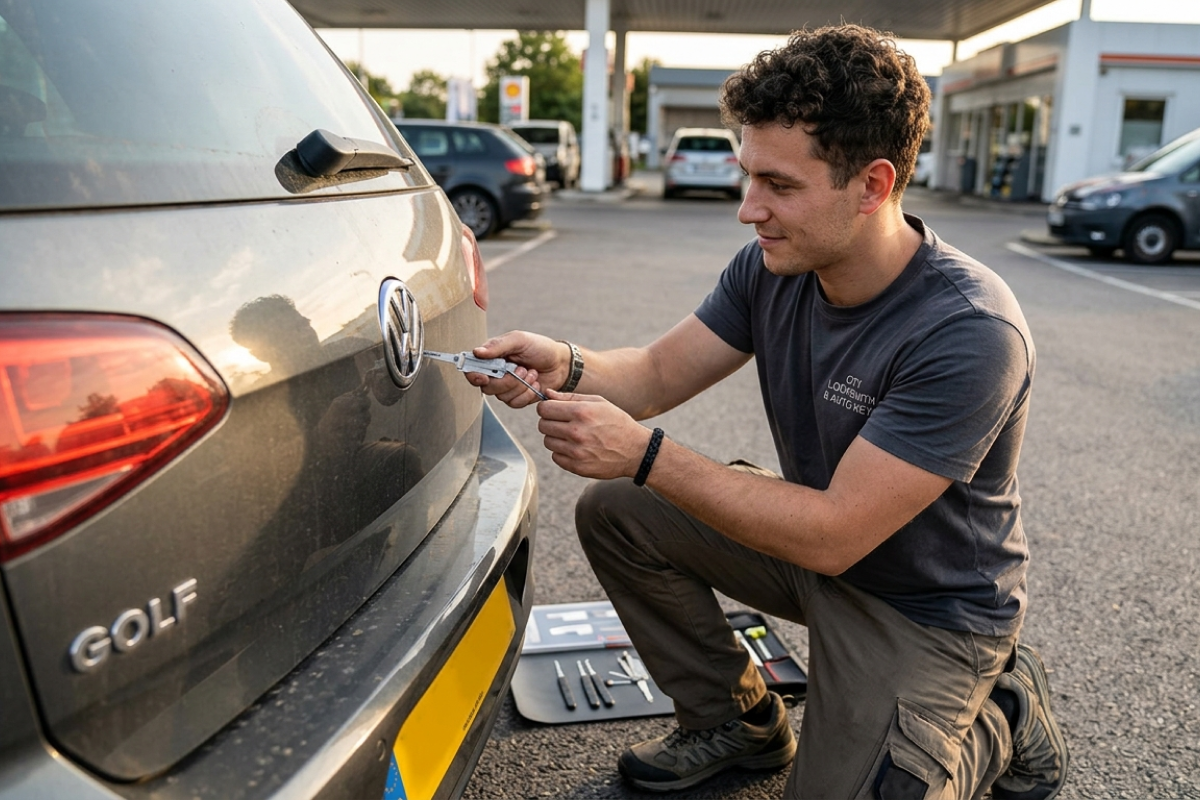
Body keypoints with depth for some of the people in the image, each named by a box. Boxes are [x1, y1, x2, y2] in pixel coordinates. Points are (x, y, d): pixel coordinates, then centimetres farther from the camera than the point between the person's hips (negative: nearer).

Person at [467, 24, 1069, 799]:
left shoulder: (970, 331, -32)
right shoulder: (771, 267, -11)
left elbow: (835, 534, -32)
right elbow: (658, 372, -5)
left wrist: (645, 456, -35)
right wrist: (566, 367, -28)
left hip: (931, 607, -6)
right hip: (814, 533, 6)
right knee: (614, 512, -4)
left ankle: (1001, 717, 15)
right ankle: (737, 720, 14)